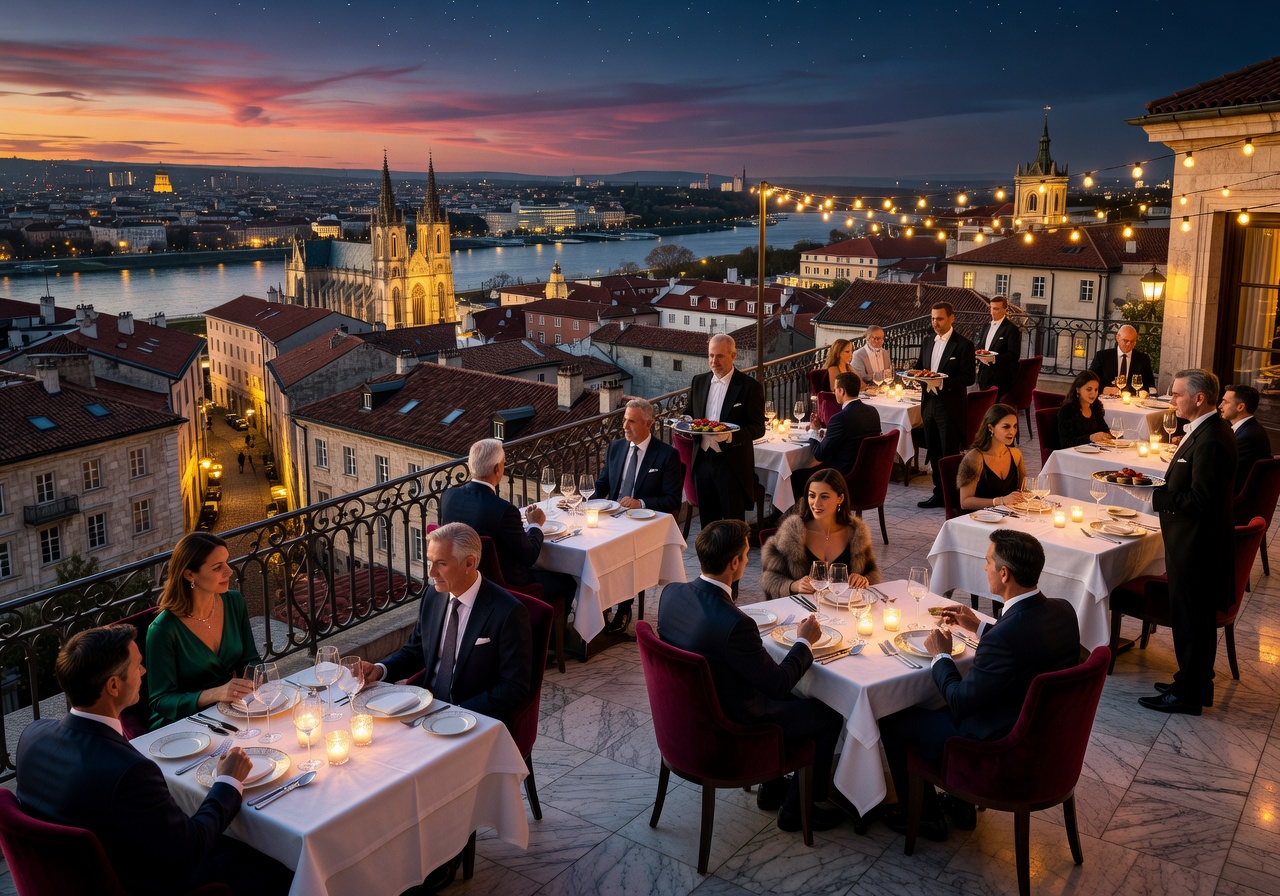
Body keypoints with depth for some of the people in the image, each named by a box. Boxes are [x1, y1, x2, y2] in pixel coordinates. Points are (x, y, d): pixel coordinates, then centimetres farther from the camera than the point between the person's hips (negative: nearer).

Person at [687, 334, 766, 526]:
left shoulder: (750, 386, -6)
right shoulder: (699, 381, 10)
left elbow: (758, 428, -8)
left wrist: (731, 436, -25)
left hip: (732, 463, -5)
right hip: (703, 459, 5)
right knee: (707, 522, 12)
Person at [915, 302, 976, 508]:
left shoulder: (963, 345, -9)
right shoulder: (927, 342, 12)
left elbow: (968, 378, -13)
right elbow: (919, 366, 20)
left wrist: (942, 381, -24)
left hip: (950, 407, -6)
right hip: (929, 404, 7)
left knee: (950, 454, -2)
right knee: (934, 453, 12)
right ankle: (939, 494, 22)